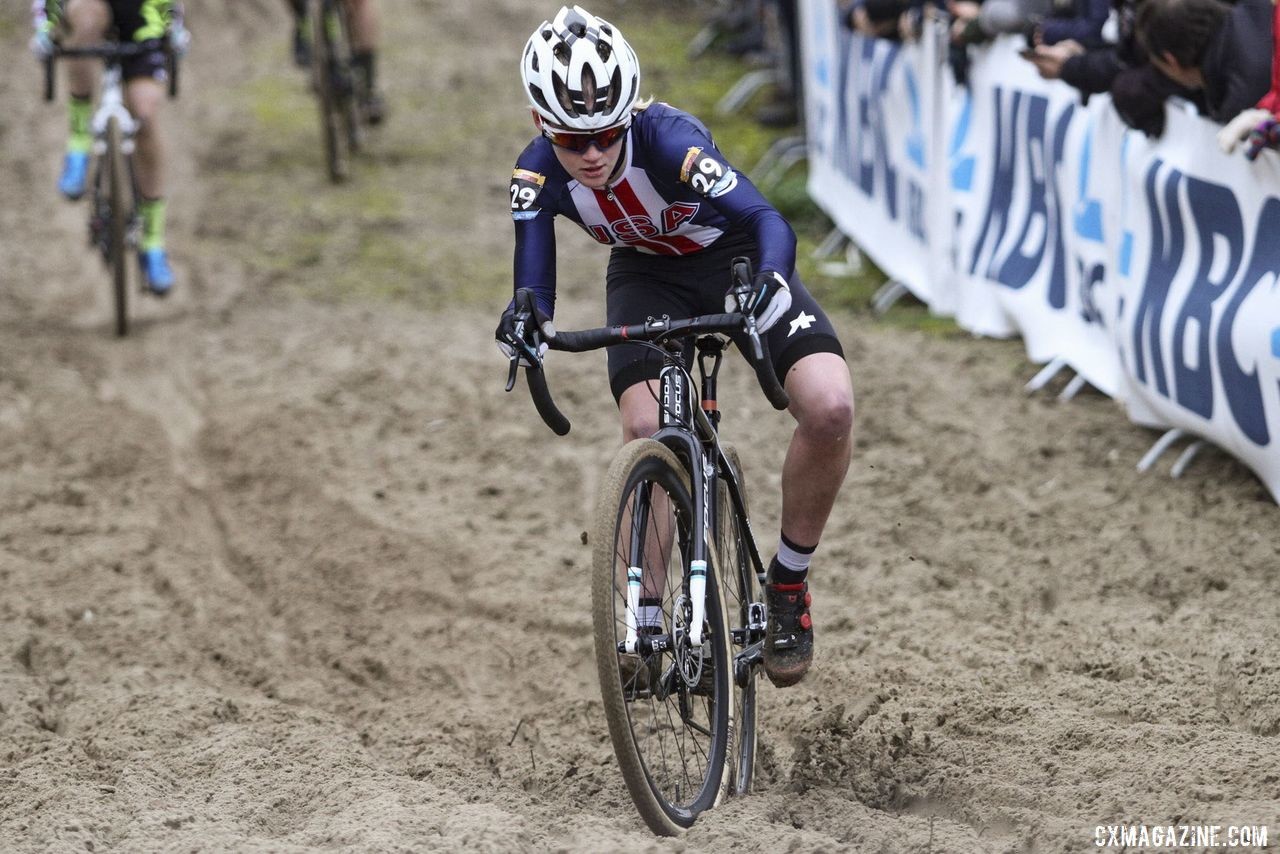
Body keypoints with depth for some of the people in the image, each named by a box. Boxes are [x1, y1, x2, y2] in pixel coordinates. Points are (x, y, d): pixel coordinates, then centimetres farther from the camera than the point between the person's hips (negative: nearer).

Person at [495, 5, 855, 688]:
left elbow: (768, 222, -45)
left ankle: (788, 586, -3)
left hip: (731, 258, -2)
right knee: (645, 435, -21)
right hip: (647, 275, 3)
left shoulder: (666, 138, -36)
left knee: (831, 408, -23)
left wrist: (765, 286, -66)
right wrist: (523, 326, -49)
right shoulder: (538, 172, -25)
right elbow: (534, 287, -26)